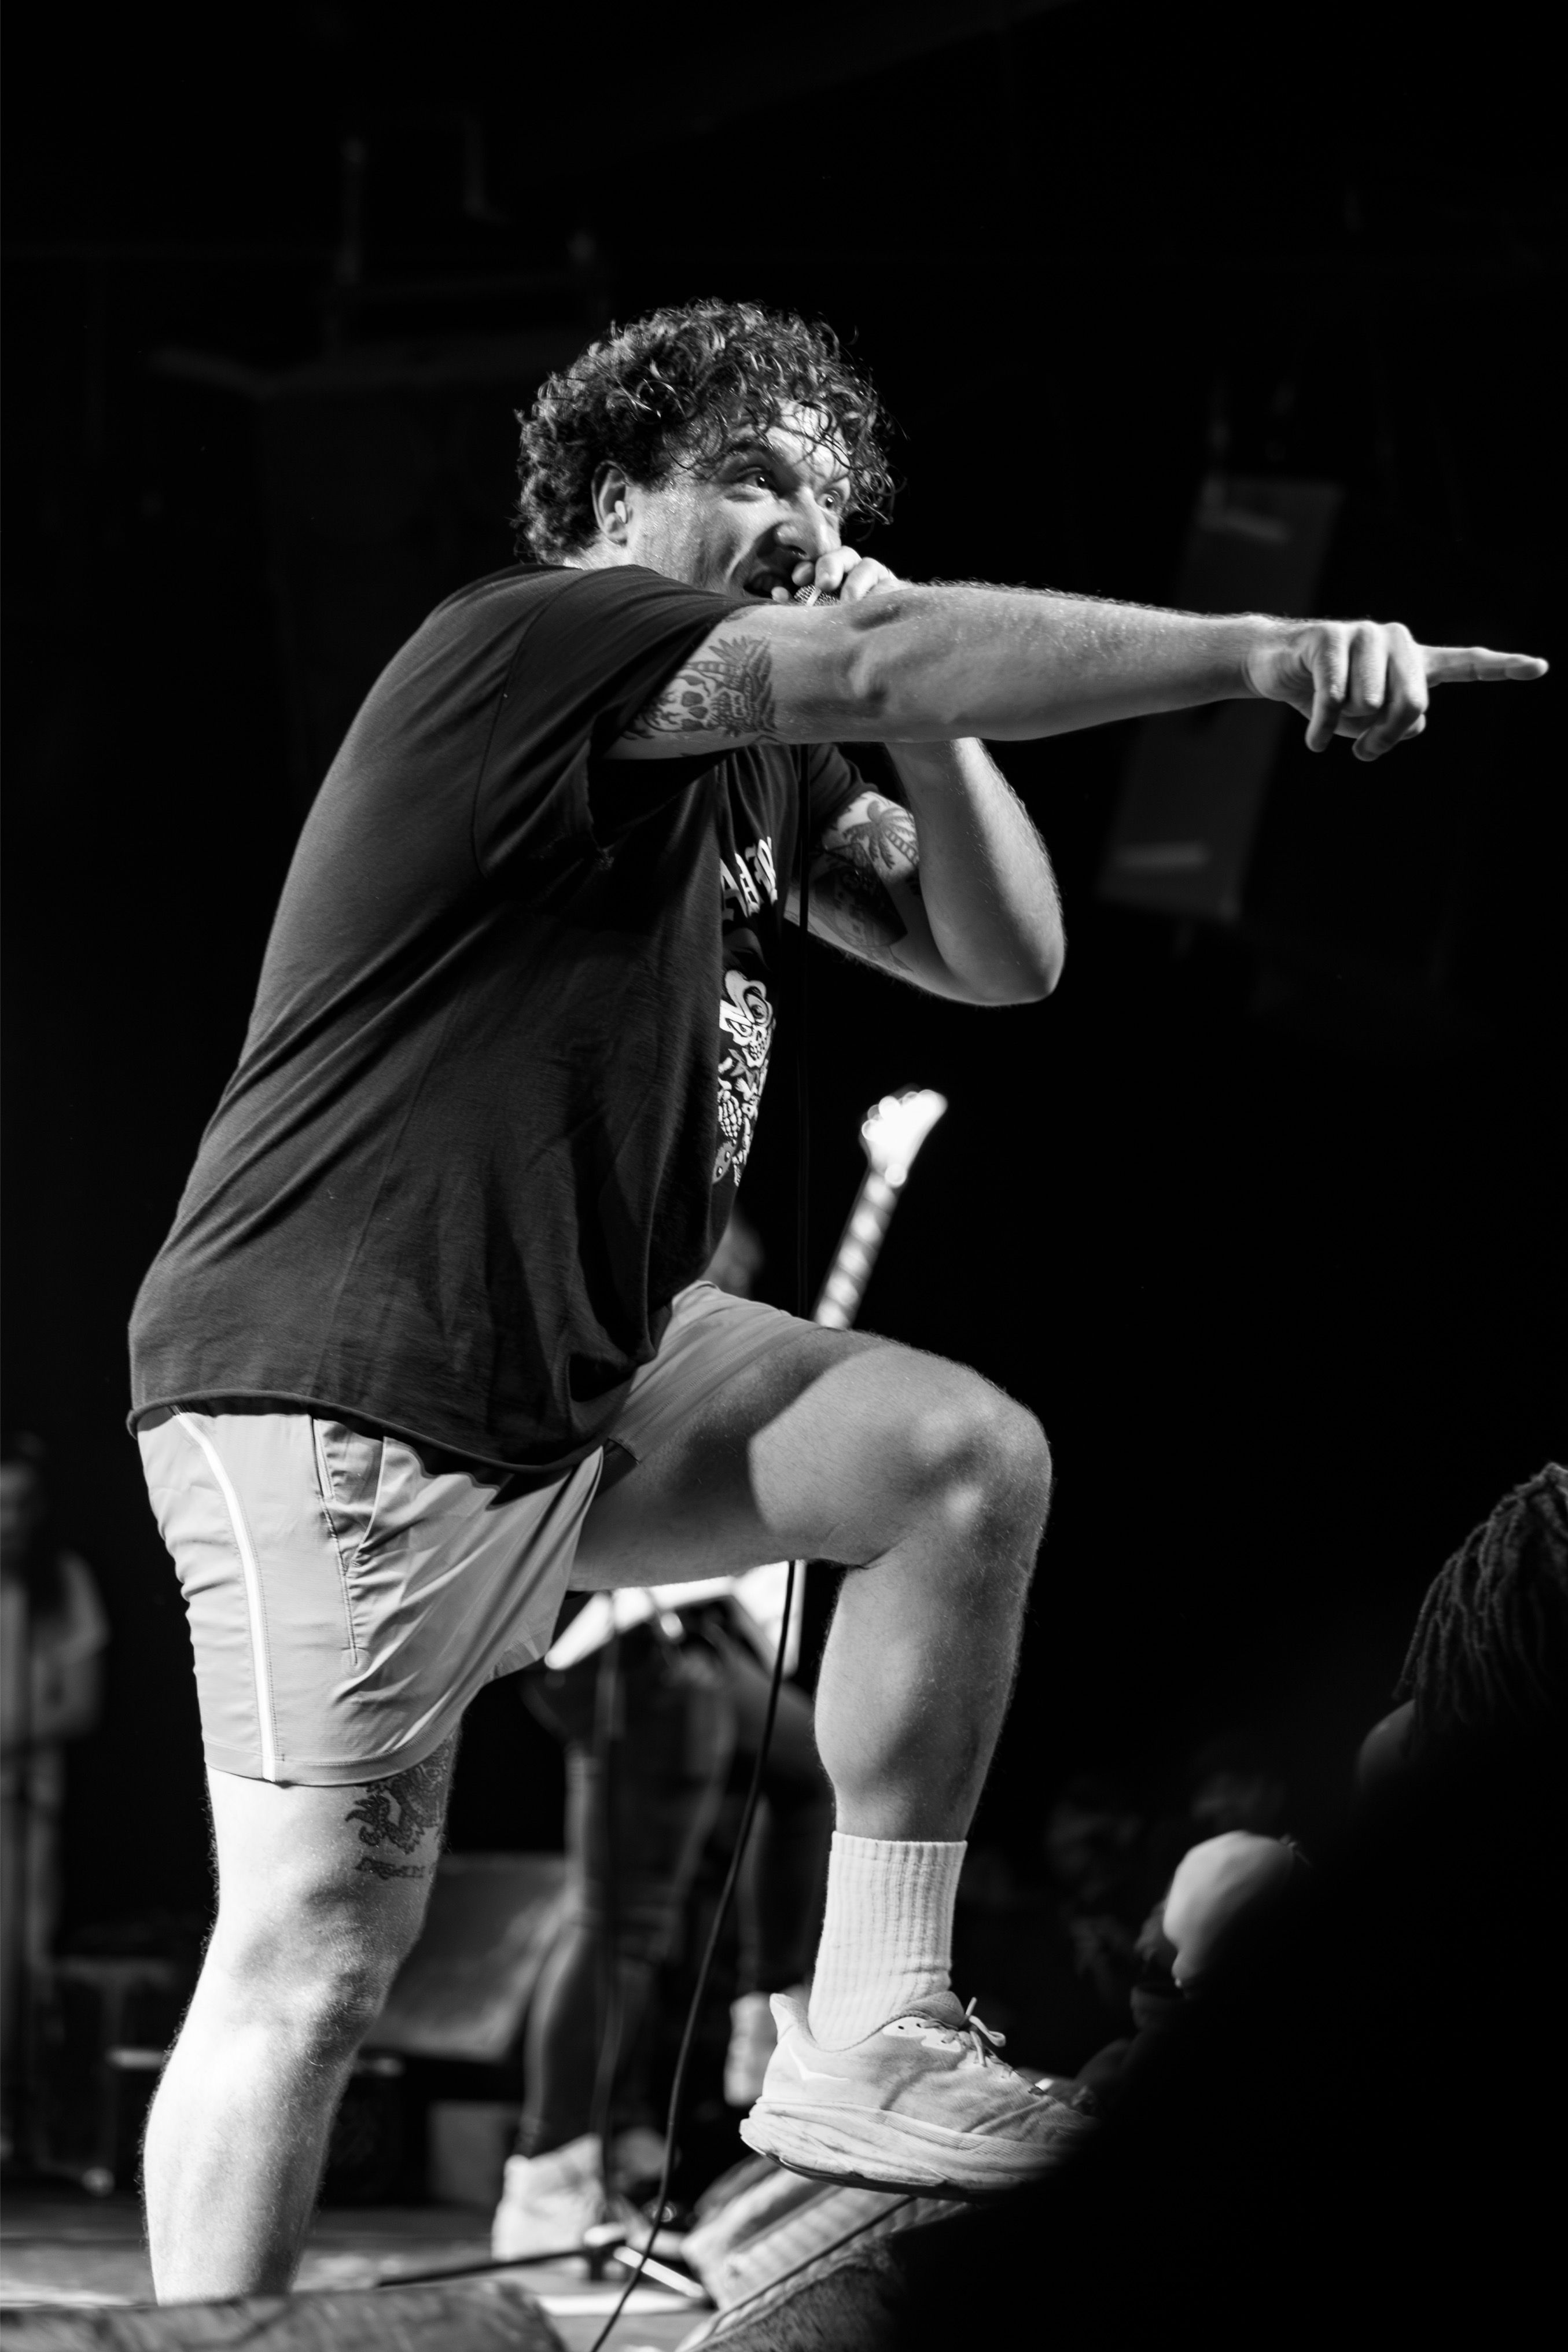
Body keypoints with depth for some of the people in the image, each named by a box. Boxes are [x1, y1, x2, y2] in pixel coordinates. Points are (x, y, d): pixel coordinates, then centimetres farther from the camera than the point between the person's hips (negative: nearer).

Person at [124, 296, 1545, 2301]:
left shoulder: (768, 764, 15)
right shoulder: (526, 642, -14)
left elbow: (1005, 957, 11)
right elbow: (888, 676, -27)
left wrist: (915, 714, -4)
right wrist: (1267, 650, -33)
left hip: (590, 1368, 9)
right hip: (338, 1381, -9)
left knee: (972, 1461, -4)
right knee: (316, 1951, -12)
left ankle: (865, 2043, -1)